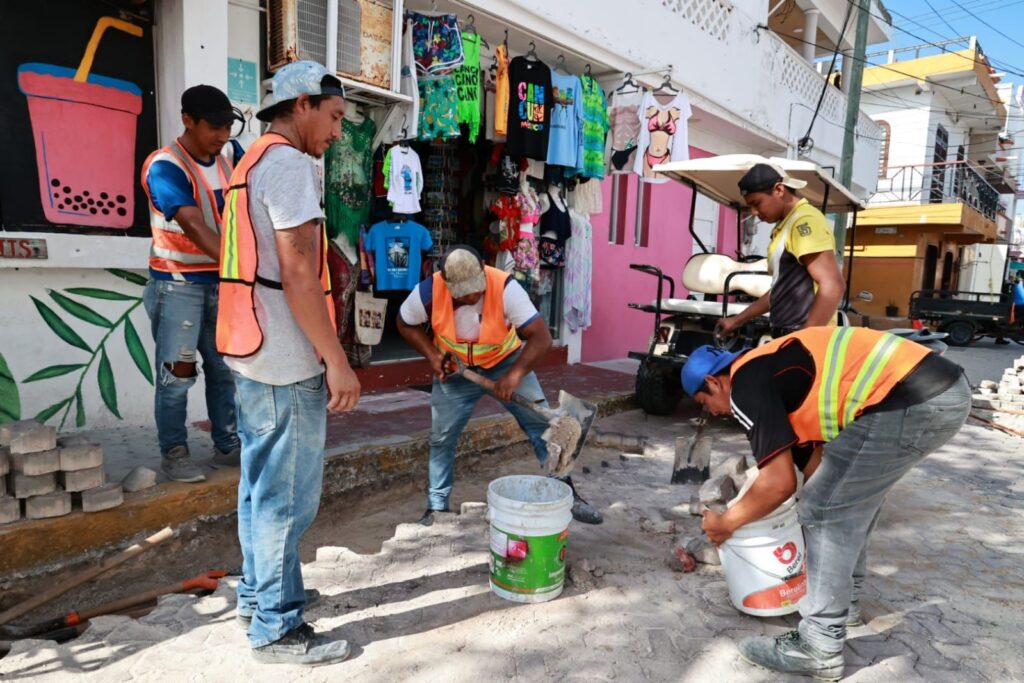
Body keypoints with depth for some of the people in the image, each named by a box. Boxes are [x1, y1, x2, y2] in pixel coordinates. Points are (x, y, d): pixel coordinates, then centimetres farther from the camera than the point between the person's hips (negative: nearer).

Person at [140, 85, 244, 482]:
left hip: (219, 281, 6)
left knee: (226, 368, 9)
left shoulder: (227, 163, 8)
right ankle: (173, 453, 13)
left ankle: (227, 446, 20)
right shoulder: (165, 166, -13)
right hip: (178, 283, -6)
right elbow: (195, 227, -26)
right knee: (177, 372, -1)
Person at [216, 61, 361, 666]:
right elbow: (298, 273, -20)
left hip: (252, 353, 10)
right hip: (287, 362, -10)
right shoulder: (290, 164, -12)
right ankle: (278, 628, 12)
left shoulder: (251, 164, 18)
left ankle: (259, 595, 32)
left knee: (263, 484, 18)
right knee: (288, 495, -1)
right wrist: (337, 360, -18)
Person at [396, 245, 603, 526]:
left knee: (542, 424, -8)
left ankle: (567, 494, 7)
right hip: (455, 369, 1)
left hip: (506, 361, -1)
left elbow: (541, 336, -32)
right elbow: (406, 324, -5)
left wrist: (515, 374, -43)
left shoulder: (506, 287, -32)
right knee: (441, 438, 3)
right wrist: (432, 355, -17)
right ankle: (436, 507, 21)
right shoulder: (428, 292, -26)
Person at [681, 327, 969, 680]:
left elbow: (779, 483, -6)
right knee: (853, 495, 25)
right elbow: (816, 458, 33)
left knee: (824, 509, 0)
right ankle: (845, 601, 40)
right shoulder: (777, 366, 24)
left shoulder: (746, 382, -3)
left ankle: (820, 649, 9)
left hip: (910, 402, -10)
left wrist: (725, 523, 9)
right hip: (946, 389, 10)